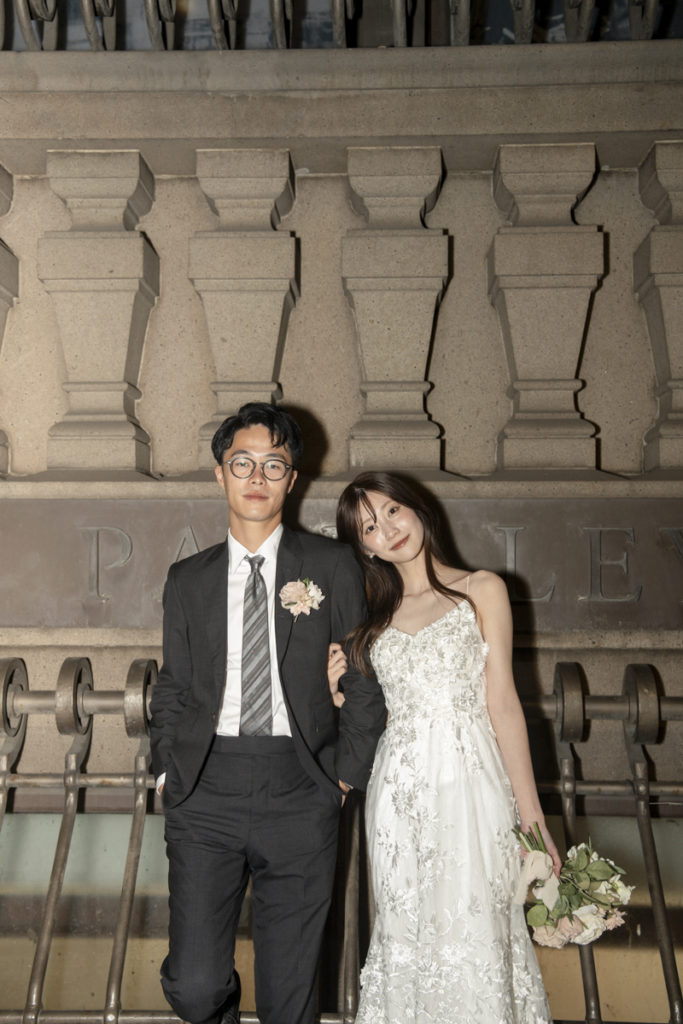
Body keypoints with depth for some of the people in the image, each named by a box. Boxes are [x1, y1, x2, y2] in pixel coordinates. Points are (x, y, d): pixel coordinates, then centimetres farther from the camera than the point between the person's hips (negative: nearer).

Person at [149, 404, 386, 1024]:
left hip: (299, 794, -1)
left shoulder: (333, 567, 4)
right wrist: (169, 771, 6)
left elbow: (363, 678, 6)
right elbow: (173, 689, 16)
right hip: (205, 793, 2)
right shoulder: (188, 579, 12)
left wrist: (349, 774, 2)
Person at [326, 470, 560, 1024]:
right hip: (399, 791, 4)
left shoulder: (481, 590, 1)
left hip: (468, 783, -3)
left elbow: (503, 705, -4)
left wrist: (532, 818, -8)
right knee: (406, 942, 10)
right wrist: (337, 692, -5)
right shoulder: (376, 615, 12)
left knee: (472, 937, 0)